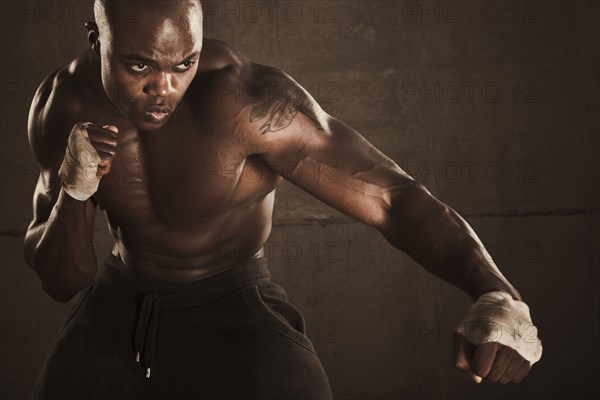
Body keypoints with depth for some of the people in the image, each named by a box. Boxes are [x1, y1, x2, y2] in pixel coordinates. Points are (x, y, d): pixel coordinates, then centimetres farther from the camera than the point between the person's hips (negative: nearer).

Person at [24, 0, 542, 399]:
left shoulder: (246, 100, -30)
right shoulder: (62, 104, -14)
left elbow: (393, 194, -35)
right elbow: (60, 280, -8)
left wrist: (498, 295, -51)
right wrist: (73, 191, -29)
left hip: (233, 307, -4)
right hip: (119, 304, 4)